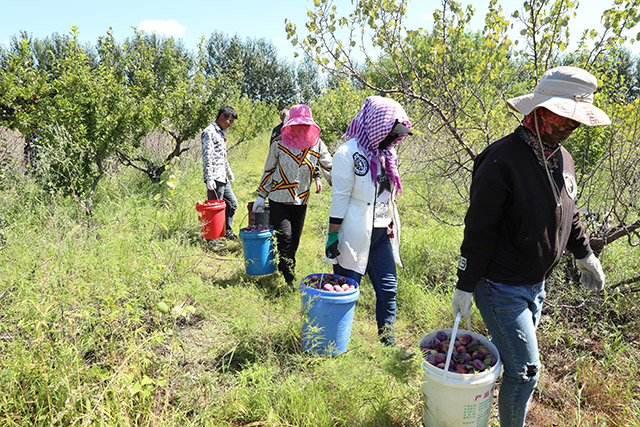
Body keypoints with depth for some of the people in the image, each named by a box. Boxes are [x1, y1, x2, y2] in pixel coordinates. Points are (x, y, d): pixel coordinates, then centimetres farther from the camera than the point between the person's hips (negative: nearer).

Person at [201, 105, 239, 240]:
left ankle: (227, 231, 28)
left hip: (223, 178, 10)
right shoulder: (209, 132, -11)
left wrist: (229, 171, 31)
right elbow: (207, 157, -18)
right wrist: (209, 178, -24)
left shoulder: (220, 133, 19)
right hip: (215, 178, -10)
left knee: (232, 203, 16)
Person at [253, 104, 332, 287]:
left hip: (301, 201, 3)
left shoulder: (317, 145, -2)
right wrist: (261, 196, 3)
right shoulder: (279, 144, -7)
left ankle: (284, 270, 31)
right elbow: (269, 170, 3)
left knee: (294, 241, 11)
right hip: (279, 199, -3)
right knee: (285, 238, -9)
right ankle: (290, 280, -2)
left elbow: (330, 170, 1)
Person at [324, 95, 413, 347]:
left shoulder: (386, 153, 11)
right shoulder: (349, 152, -12)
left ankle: (388, 342, 24)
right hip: (355, 235, -7)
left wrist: (392, 227, 18)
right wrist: (332, 235, -14)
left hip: (382, 234, 7)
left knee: (388, 289, 9)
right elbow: (340, 197, -13)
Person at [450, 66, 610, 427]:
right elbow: (479, 229, -20)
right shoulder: (503, 159, -21)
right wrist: (465, 285, -18)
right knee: (525, 371, -1)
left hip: (536, 283, 9)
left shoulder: (562, 157, 6)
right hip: (501, 286, -8)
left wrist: (583, 253, 25)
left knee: (517, 361, 21)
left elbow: (568, 214, 21)